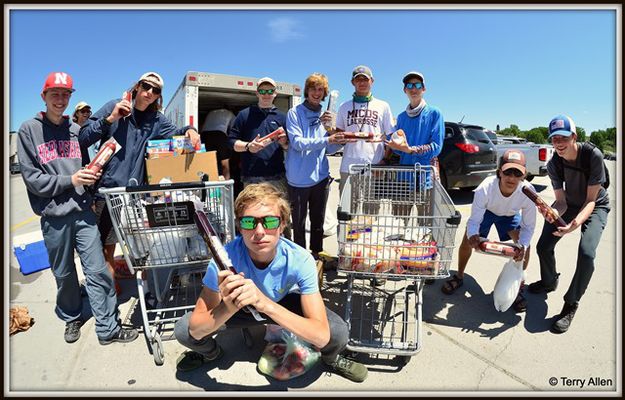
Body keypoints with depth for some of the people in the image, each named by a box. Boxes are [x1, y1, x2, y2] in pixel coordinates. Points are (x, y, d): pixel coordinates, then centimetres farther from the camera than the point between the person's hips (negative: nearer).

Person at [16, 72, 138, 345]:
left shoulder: (76, 130, 8)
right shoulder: (29, 130, 0)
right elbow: (31, 178, -5)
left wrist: (91, 175, -4)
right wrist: (70, 181, -15)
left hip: (83, 211, 2)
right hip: (54, 215, -2)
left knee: (98, 271, 0)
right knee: (64, 274, 12)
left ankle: (108, 328, 9)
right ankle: (72, 318, 35)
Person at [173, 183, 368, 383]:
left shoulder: (300, 260, -35)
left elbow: (322, 336, -39)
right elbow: (196, 329, -28)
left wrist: (267, 304, -53)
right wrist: (227, 308, -51)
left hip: (285, 303, -1)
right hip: (239, 306, 2)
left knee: (338, 333, -25)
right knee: (183, 330, -17)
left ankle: (331, 358, 14)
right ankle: (212, 353, 20)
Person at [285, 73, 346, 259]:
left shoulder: (325, 115, 13)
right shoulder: (295, 113, -3)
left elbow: (328, 150, 12)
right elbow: (297, 142, -17)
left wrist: (341, 142, -8)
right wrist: (326, 140, -24)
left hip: (321, 176, 5)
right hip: (299, 178, -5)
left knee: (318, 221, 14)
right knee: (299, 223, 6)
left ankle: (316, 254, 29)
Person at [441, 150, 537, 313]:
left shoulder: (528, 191, -37)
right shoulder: (485, 188, -42)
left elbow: (528, 226, -25)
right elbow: (473, 221, -33)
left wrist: (523, 245, -45)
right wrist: (472, 235, -56)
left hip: (510, 214, 1)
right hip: (486, 210, -1)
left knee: (524, 246, -16)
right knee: (467, 240, -14)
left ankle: (517, 288, 5)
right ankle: (459, 277, 14)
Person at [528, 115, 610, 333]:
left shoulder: (593, 155, -30)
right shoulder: (553, 164, -19)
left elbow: (591, 200, -26)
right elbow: (561, 201, -17)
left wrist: (577, 222, -45)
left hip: (595, 206, -4)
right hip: (569, 204, 4)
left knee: (586, 253, -25)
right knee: (543, 246, -4)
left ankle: (571, 305, -6)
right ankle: (549, 282, 29)